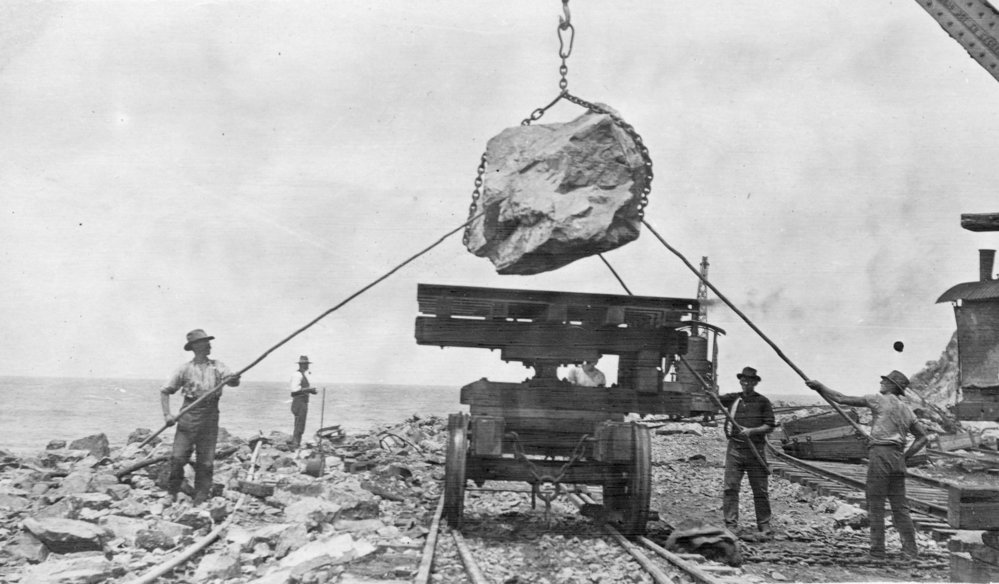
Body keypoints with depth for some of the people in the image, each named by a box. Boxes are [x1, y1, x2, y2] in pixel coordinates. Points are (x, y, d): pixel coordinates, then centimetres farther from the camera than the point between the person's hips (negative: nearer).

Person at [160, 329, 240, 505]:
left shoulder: (217, 367, 9)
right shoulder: (185, 369, 5)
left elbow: (233, 381, -6)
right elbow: (165, 391, 7)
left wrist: (234, 379, -31)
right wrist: (167, 414, -6)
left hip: (210, 416, 1)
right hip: (189, 414, -1)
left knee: (206, 461, 0)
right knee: (178, 457, -6)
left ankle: (201, 497, 8)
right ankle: (172, 491, 14)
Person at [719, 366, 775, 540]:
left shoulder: (763, 402, 3)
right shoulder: (733, 398, 10)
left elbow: (770, 426, 0)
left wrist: (752, 431, -15)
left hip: (756, 449, -2)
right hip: (735, 448, 2)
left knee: (760, 490, 2)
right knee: (730, 487, -5)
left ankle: (764, 527, 10)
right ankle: (731, 526, -3)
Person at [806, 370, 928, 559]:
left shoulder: (879, 400, -1)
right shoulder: (906, 410, 18)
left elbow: (842, 399, -1)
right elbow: (923, 437, 19)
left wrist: (819, 386, 9)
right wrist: (905, 456, 15)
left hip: (880, 454, -6)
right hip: (897, 459, 6)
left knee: (875, 505, -2)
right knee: (899, 506, 9)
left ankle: (877, 550, -2)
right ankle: (911, 551, 5)